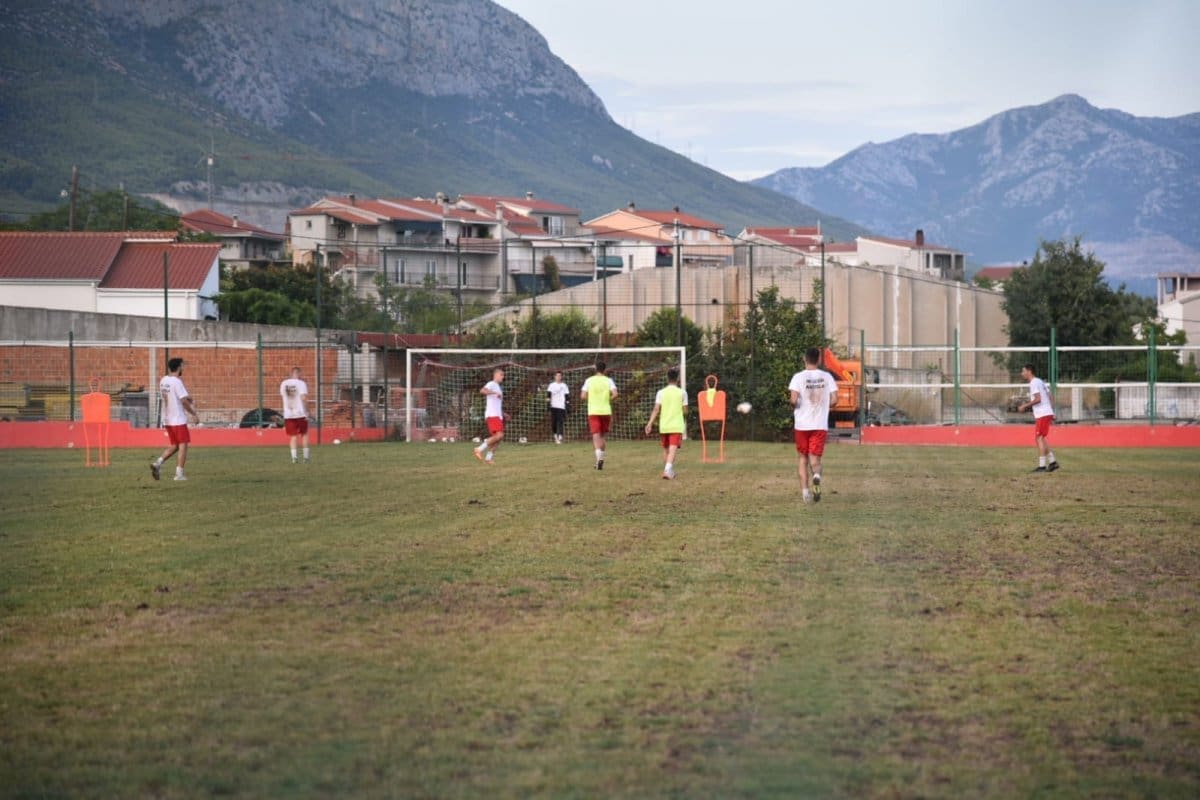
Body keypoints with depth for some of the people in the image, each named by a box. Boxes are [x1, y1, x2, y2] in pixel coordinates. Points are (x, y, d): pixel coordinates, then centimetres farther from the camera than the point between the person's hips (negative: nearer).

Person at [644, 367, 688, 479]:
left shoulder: (661, 392, 2)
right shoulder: (682, 393, -1)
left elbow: (656, 409, -5)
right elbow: (685, 411, 2)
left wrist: (650, 423, -5)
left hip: (664, 426, 2)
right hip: (677, 426, -2)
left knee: (666, 449, 18)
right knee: (673, 449, -11)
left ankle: (668, 471, 29)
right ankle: (668, 470, -30)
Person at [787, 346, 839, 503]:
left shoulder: (799, 377, -5)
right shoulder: (827, 377, 1)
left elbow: (794, 400, -15)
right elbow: (834, 399, -4)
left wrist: (794, 405, 8)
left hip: (802, 425, -1)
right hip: (821, 425, 1)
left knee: (803, 459, 14)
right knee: (815, 459, 5)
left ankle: (805, 491, 6)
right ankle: (816, 476, -29)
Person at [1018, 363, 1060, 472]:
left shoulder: (1034, 383, -11)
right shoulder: (1041, 382, 19)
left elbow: (1038, 399, -22)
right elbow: (1050, 399, 19)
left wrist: (1025, 406, -14)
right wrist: (1052, 415, 19)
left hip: (1042, 415, -10)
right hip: (1048, 413, 10)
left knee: (1039, 438, -7)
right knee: (1041, 439, 15)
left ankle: (1042, 465, -8)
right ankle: (1052, 461, 14)